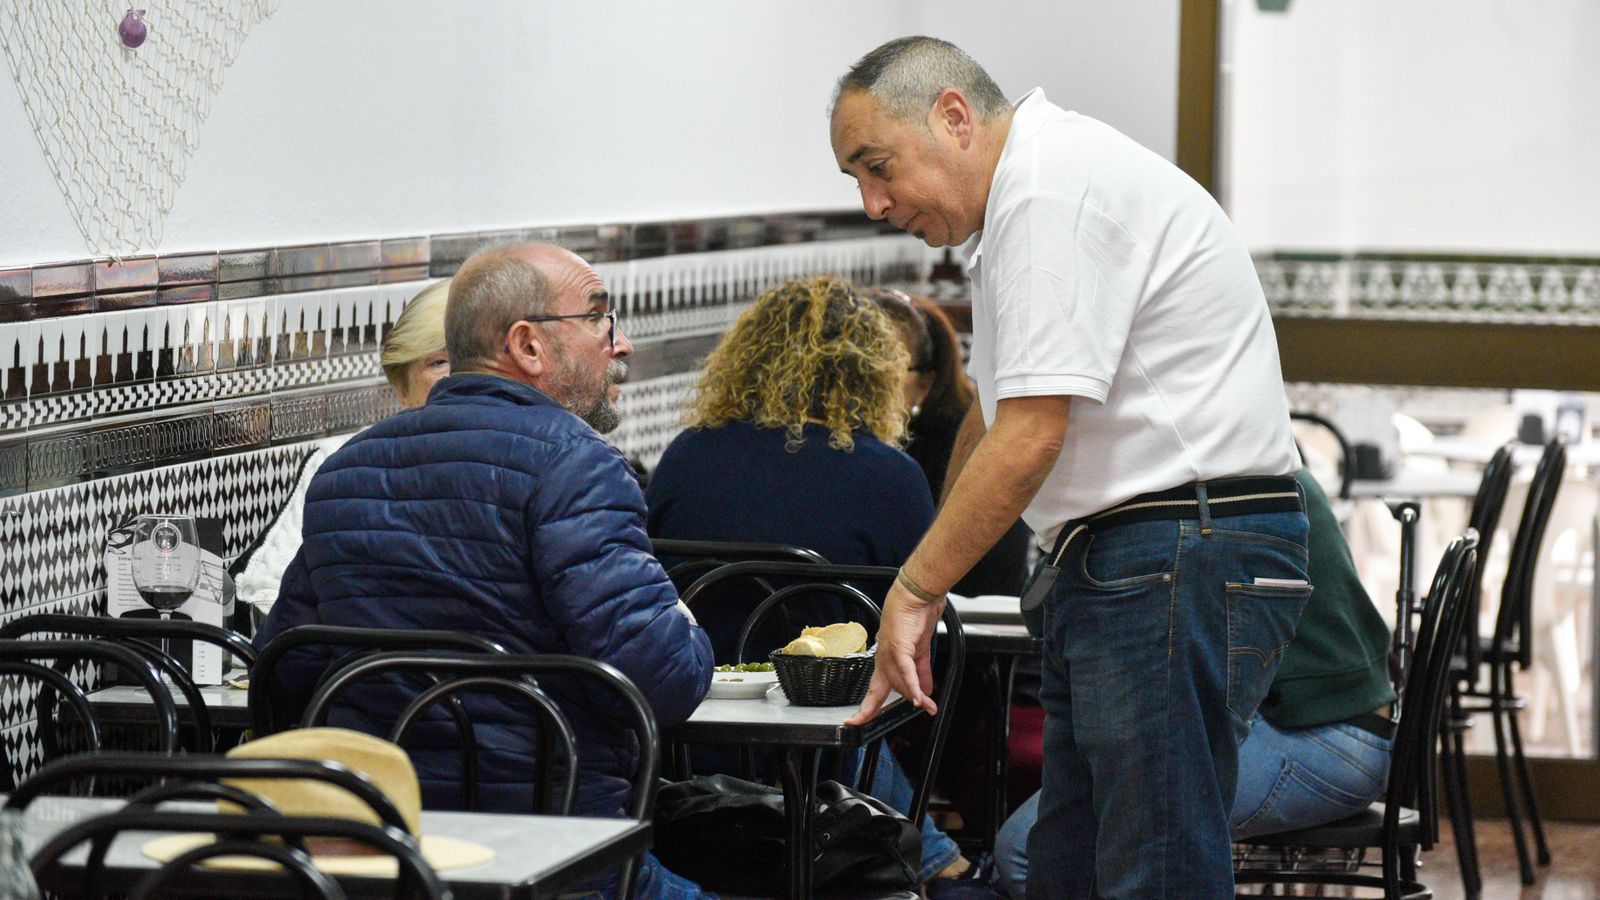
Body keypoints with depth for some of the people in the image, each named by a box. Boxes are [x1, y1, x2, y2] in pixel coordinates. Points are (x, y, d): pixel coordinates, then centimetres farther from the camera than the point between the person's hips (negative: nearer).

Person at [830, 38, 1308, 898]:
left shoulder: (1054, 190, -14)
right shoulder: (1028, 196, 21)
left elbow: (1029, 438, -19)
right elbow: (992, 417, 32)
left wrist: (914, 590, -10)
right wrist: (926, 584, 32)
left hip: (1182, 560, -11)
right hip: (1110, 568, 11)